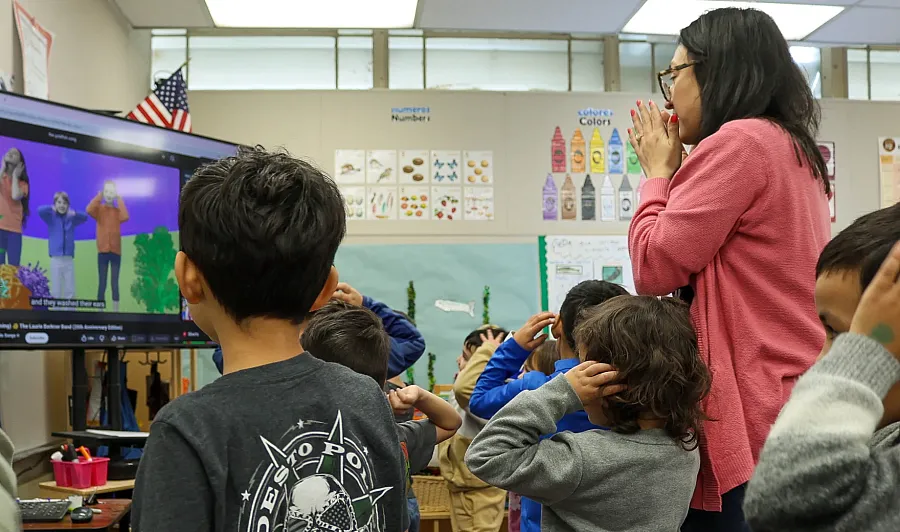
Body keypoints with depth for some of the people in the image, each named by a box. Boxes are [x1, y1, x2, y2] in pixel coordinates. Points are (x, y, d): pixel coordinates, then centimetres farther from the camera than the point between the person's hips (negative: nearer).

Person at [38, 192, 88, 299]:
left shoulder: (71, 218, 7)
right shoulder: (51, 217, 2)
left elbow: (85, 217, -5)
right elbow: (40, 210, -13)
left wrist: (75, 213, -22)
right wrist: (52, 208, -26)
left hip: (69, 259, 2)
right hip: (56, 259, -2)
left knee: (70, 292, 6)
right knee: (55, 292, 4)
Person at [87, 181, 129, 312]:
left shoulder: (118, 210, 8)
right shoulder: (99, 209, 5)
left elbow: (125, 217, -16)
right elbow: (89, 210, -18)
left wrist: (119, 200, -8)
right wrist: (99, 197, -8)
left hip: (116, 251, 1)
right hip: (102, 250, -1)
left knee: (114, 283, 2)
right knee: (102, 283, 0)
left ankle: (115, 311, 5)